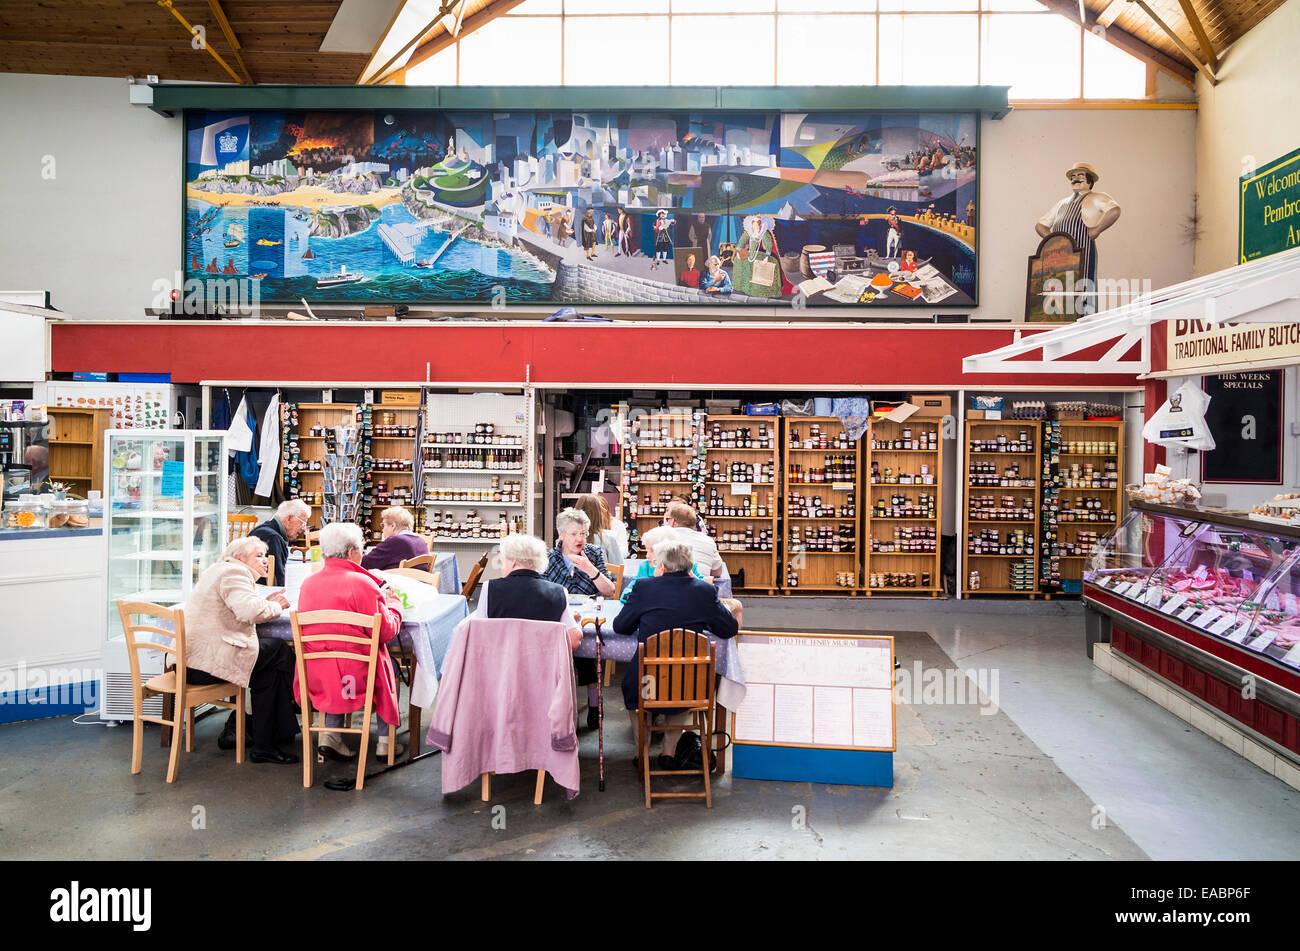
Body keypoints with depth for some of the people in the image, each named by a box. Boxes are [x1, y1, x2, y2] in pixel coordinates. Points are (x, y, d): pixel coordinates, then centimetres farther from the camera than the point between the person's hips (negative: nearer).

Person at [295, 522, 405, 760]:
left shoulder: (308, 582, 1)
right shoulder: (362, 583, -16)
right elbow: (386, 631, -13)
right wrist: (393, 603, 7)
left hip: (314, 675, 5)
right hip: (353, 674, -5)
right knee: (389, 667, 22)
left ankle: (330, 735, 19)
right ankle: (384, 741, 25)